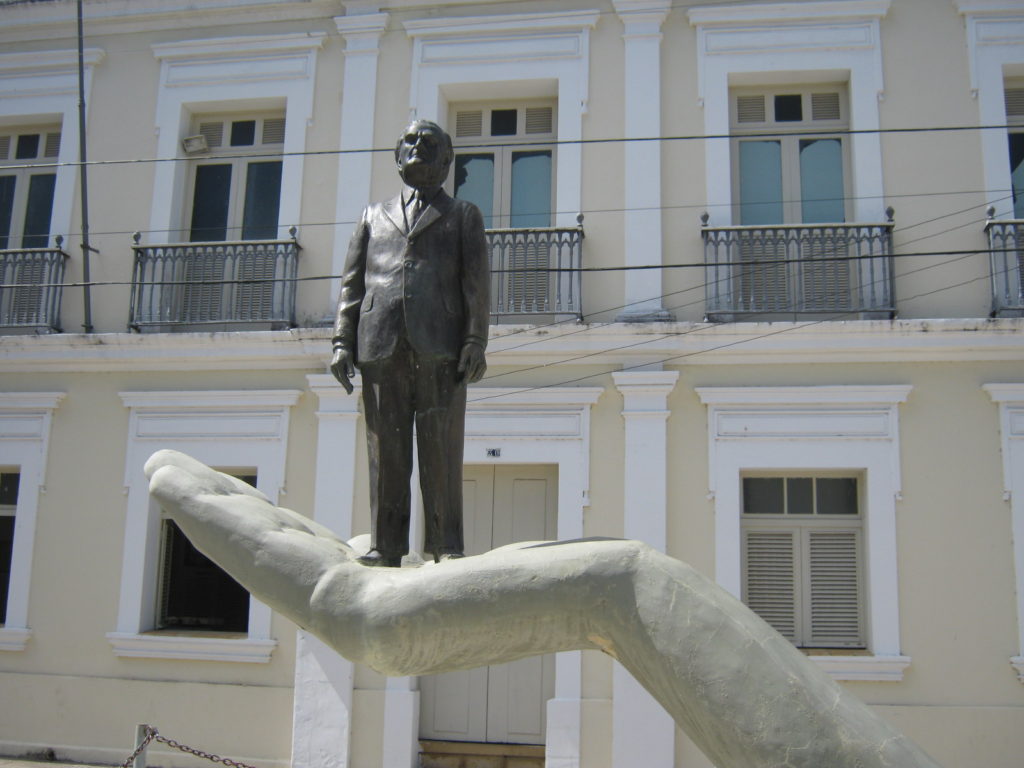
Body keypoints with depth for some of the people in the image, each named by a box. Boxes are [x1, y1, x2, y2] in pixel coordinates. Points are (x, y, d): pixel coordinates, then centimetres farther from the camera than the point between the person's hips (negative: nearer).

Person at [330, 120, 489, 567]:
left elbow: (476, 282, 9)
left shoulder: (463, 216, 22)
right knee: (385, 450, -2)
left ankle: (446, 548, -2)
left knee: (442, 452, -6)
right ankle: (385, 547, 1)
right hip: (380, 346, 2)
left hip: (439, 346, -2)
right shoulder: (375, 216, 27)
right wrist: (343, 341, 5)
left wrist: (475, 341, -4)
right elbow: (352, 282, 18)